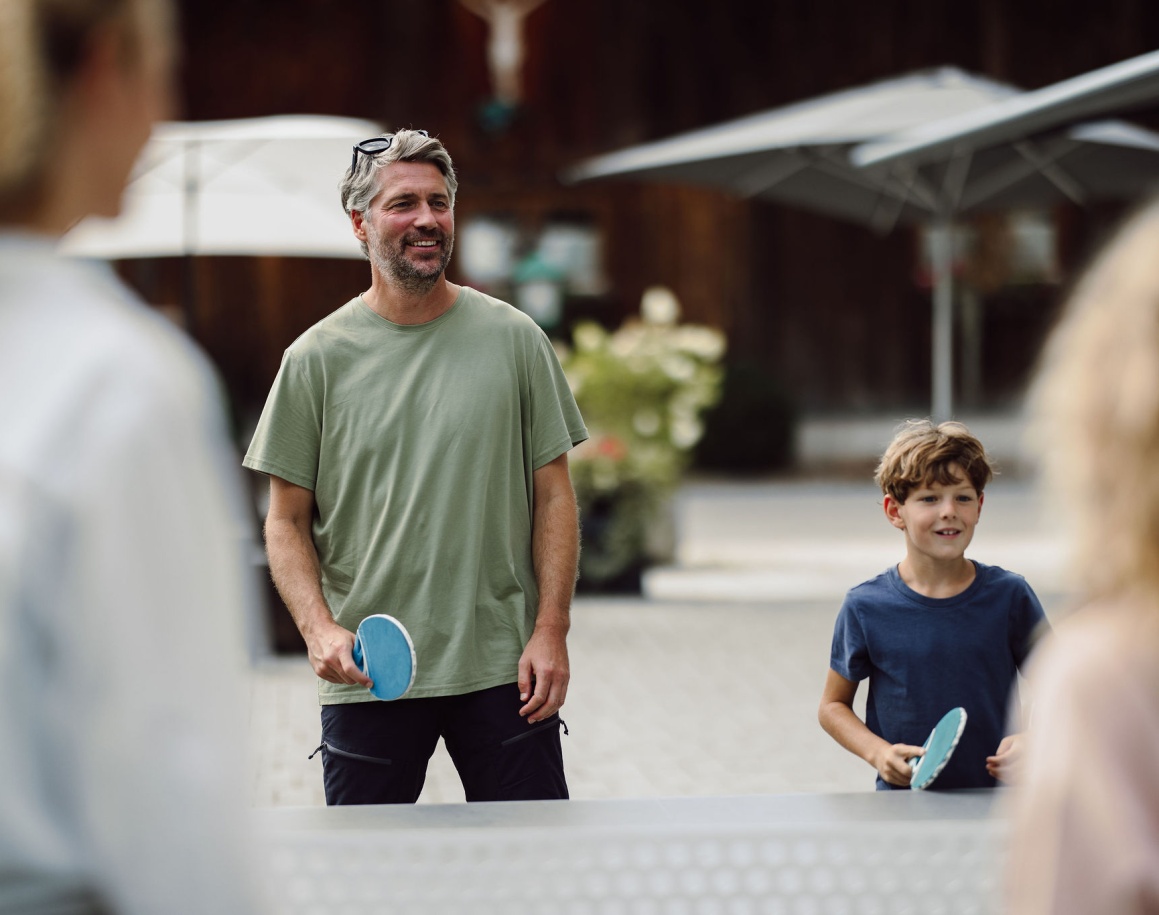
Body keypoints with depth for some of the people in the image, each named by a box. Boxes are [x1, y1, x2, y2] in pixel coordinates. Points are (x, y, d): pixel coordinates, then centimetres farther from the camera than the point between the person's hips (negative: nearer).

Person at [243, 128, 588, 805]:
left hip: (504, 670, 0)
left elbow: (553, 495, 5)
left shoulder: (515, 338, 4)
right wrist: (320, 628, -12)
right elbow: (287, 523, 4)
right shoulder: (317, 359, 2)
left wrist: (551, 631, -4)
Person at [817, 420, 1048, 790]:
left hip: (993, 798, 1)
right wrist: (878, 752, -4)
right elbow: (833, 705, 13)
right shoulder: (865, 607, 2)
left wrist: (1030, 741, -6)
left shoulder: (1009, 596, 5)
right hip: (902, 798, -1)